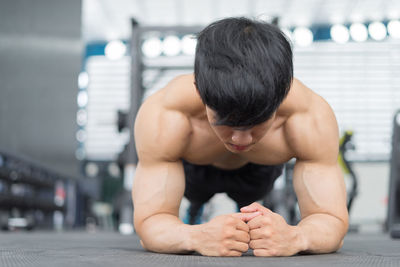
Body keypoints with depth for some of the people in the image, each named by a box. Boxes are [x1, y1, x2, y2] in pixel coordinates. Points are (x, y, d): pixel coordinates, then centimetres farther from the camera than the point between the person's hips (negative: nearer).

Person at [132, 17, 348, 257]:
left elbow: (333, 220, -43)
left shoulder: (311, 118, -46)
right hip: (193, 168, -1)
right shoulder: (162, 118, -48)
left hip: (259, 171, 2)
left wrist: (295, 236, -69)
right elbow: (150, 222, -44)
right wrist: (196, 236, -70)